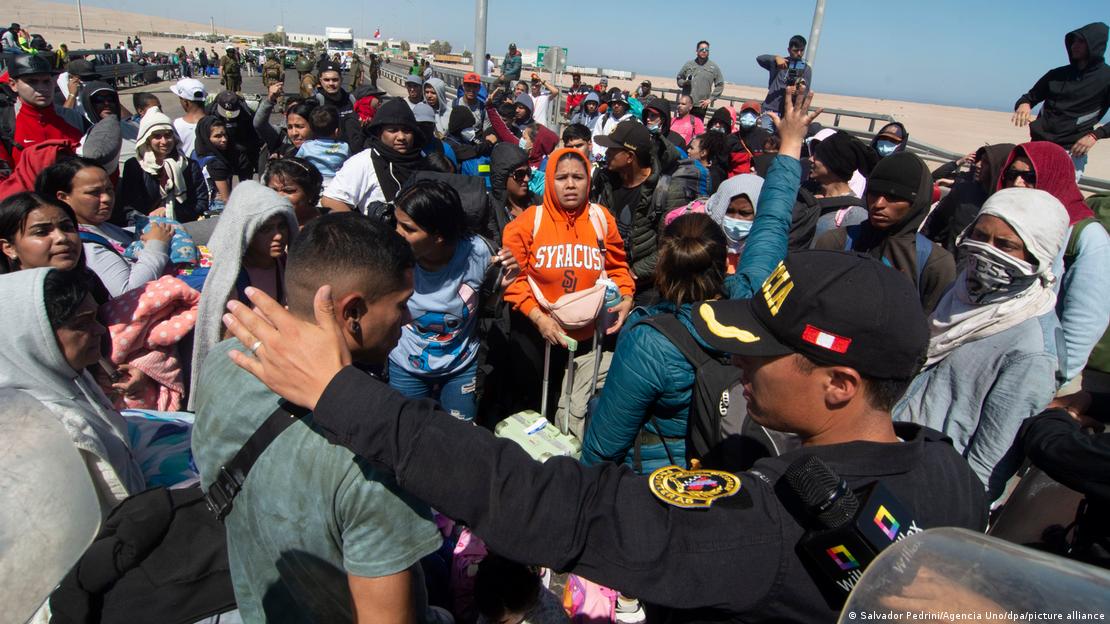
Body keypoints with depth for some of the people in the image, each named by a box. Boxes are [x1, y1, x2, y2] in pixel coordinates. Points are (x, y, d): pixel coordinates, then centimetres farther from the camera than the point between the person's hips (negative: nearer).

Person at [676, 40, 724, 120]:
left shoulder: (714, 67, 5)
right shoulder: (689, 64, 9)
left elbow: (720, 85, 7)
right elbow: (679, 78, 17)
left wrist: (710, 99, -2)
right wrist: (684, 83, -6)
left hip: (701, 106, -1)